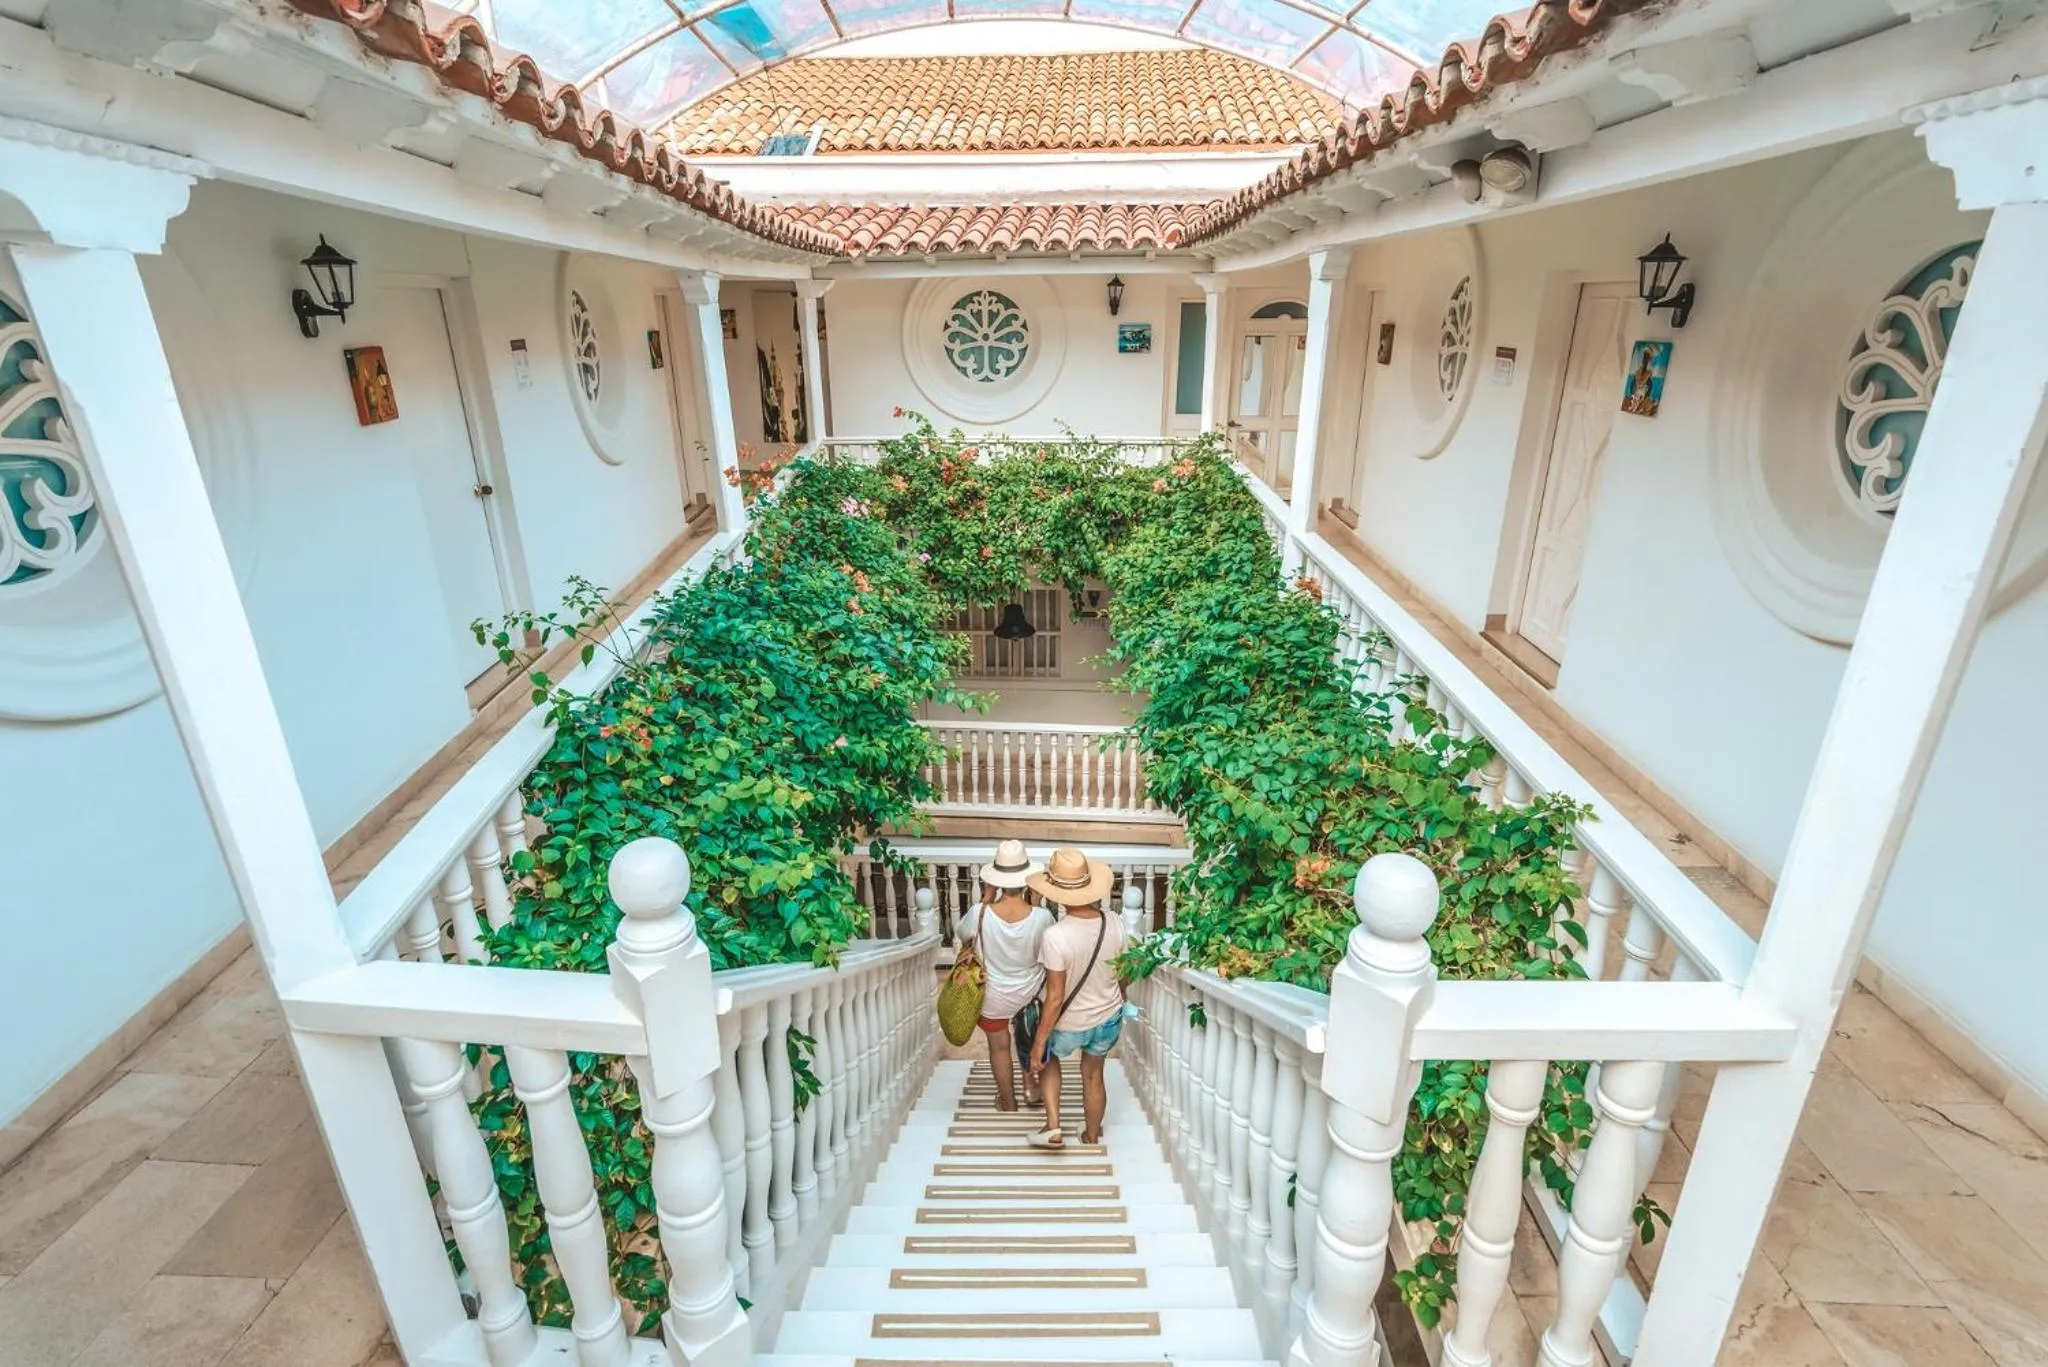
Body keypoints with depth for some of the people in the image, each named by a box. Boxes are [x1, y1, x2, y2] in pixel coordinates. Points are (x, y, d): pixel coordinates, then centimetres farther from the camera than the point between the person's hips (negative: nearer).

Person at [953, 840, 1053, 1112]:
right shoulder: (1042, 917, -28)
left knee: (999, 1047, 25)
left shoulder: (980, 913, -29)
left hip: (993, 996, -1)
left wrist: (986, 899, -6)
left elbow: (964, 936, -5)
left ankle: (1008, 1103, 44)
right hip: (1030, 991, 1)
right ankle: (1030, 1082, 38)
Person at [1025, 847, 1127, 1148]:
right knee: (1093, 1076, 28)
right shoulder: (1114, 925, -17)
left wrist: (1038, 1042, -14)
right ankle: (1092, 1138, 46)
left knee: (1047, 1058, 29)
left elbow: (1055, 997, -26)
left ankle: (1053, 1128, 21)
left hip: (1070, 1024, -3)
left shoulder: (1055, 936, -33)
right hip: (1109, 1018, 4)